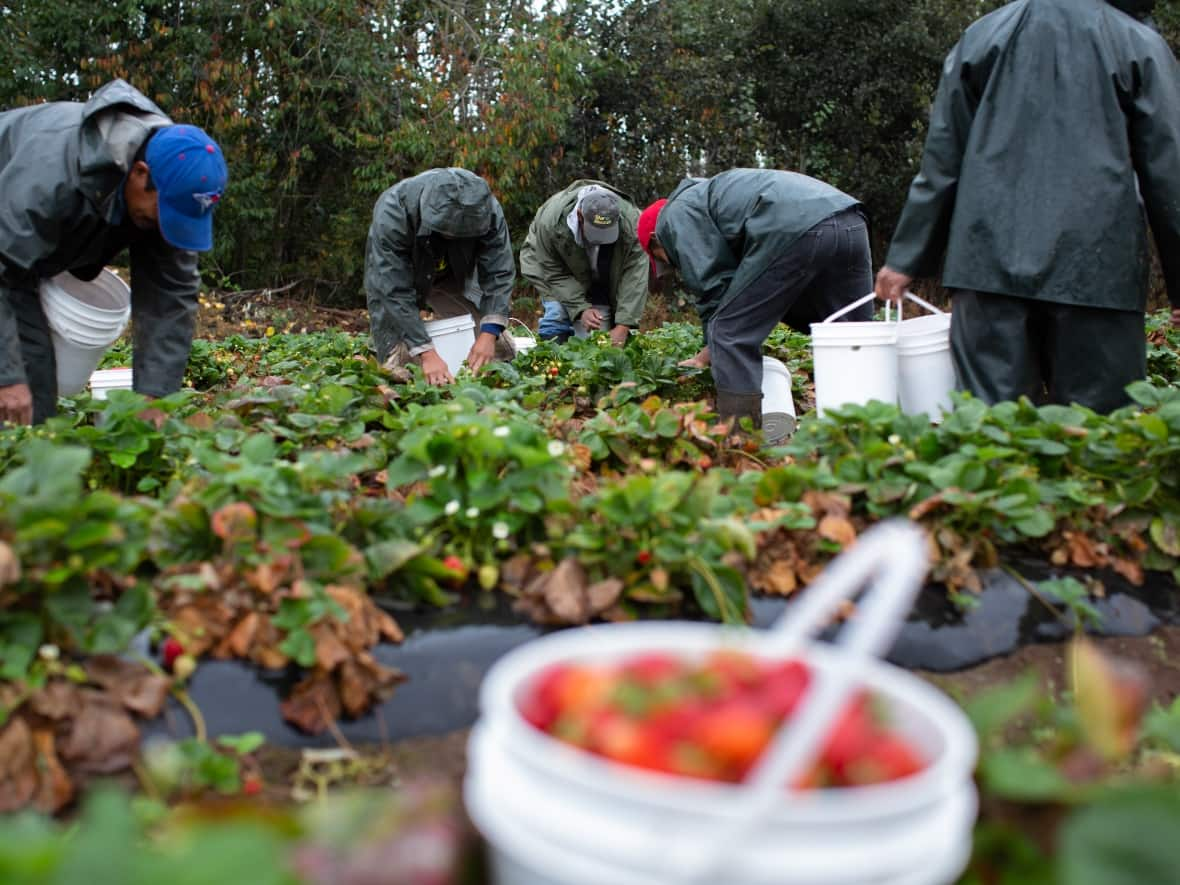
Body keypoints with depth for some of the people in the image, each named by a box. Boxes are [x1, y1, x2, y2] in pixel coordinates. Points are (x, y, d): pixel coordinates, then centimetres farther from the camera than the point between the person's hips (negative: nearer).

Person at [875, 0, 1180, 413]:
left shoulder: (980, 37, 12)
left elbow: (940, 163, 10)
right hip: (1096, 264, -1)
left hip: (991, 258, 2)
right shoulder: (1139, 43, 7)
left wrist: (906, 258, 13)